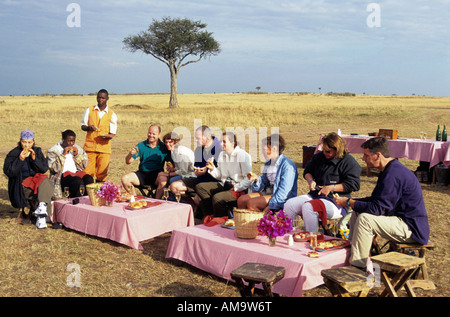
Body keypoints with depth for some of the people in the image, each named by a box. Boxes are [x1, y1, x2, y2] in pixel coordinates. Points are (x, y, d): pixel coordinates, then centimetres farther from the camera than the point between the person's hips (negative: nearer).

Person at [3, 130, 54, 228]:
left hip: (37, 179, 3)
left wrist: (34, 158, -17)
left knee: (44, 180, -32)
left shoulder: (37, 151, 7)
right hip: (21, 186, -3)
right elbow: (8, 172, -13)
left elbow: (45, 169, -2)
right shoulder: (13, 154, -2)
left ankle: (41, 209, -39)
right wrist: (20, 159, -23)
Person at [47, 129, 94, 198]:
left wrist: (77, 155, -1)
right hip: (62, 174, -4)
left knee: (89, 179, -29)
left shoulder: (77, 148, 18)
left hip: (77, 172, 5)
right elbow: (54, 168, -9)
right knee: (78, 181, -35)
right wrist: (63, 155, -13)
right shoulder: (53, 150, 3)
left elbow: (84, 166, 14)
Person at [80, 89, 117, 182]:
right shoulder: (89, 110, 11)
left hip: (104, 147, 0)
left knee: (102, 174, -3)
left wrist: (108, 136, -19)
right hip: (90, 146, 0)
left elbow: (112, 133, 4)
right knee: (87, 173, -5)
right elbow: (83, 126, 13)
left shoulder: (112, 114, 8)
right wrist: (88, 128, -10)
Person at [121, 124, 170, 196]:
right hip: (142, 173, 3)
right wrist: (130, 154, -19)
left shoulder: (164, 147, 3)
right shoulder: (141, 145, 7)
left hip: (157, 175, -2)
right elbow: (128, 162, 4)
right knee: (125, 178, -20)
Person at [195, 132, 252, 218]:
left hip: (238, 189, -8)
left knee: (217, 198, -32)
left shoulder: (242, 155, -11)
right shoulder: (222, 154, 12)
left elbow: (248, 179, -15)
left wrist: (236, 188, -21)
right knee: (199, 187, -7)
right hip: (223, 185, 8)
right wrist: (213, 169, -2)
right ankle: (211, 216, -10)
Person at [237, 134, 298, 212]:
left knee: (251, 203, -23)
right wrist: (257, 179, -3)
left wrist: (269, 207, -25)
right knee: (241, 200, -6)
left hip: (282, 199, -9)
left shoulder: (287, 165, -16)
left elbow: (284, 191, -21)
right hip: (268, 192, 9)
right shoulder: (268, 164, 11)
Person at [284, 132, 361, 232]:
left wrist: (332, 188, -16)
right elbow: (307, 171, 27)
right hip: (314, 195, 7)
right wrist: (311, 181, 5)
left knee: (308, 207, -35)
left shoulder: (349, 161, -7)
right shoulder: (320, 156, 14)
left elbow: (353, 184, -13)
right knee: (289, 204, -14)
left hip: (336, 202, -7)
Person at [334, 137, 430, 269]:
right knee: (356, 213, 9)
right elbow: (375, 199, 16)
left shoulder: (394, 174, -24)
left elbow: (377, 208, -26)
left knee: (364, 219, -25)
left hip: (411, 227, -11)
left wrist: (349, 202, -15)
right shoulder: (389, 170, 10)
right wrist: (350, 201, 3)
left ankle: (358, 267, -17)